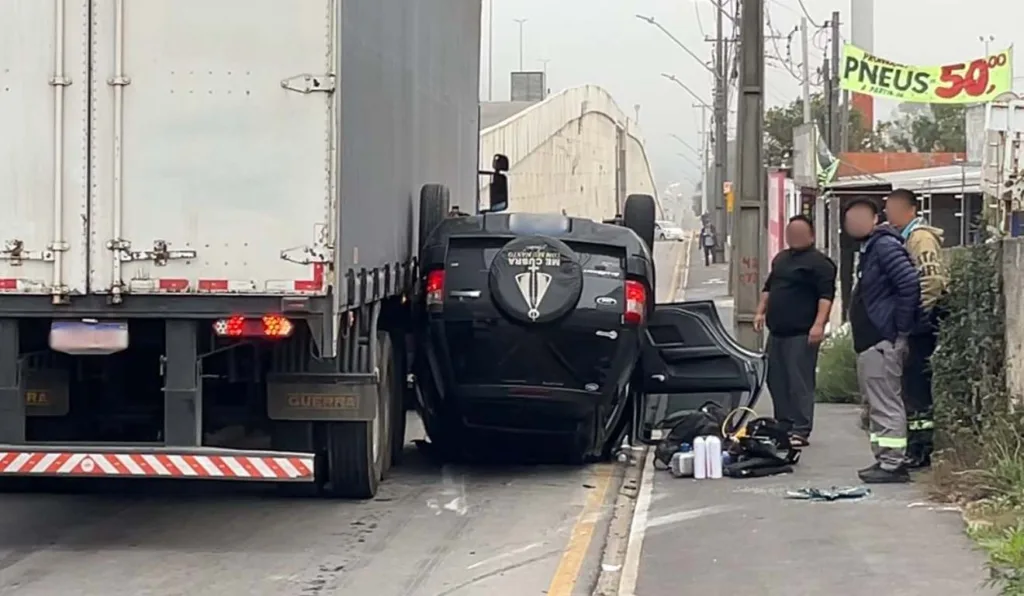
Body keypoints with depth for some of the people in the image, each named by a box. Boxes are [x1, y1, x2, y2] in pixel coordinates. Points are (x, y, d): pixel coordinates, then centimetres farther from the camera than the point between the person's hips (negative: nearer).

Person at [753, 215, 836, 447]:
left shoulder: (819, 262, -7)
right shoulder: (780, 259, 19)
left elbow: (826, 295, -14)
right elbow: (768, 287, 28)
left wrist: (819, 324, -23)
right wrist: (760, 311, 16)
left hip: (801, 334, -9)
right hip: (777, 331, 9)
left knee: (800, 382, -10)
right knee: (776, 380, 11)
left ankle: (800, 430, -9)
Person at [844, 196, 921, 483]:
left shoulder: (884, 245, -15)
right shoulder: (870, 247, 17)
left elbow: (910, 283, -25)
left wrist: (901, 327, -20)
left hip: (883, 341, -11)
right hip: (870, 340, 11)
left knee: (886, 404, -8)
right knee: (876, 403, 15)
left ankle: (893, 463, -5)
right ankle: (886, 459, 21)